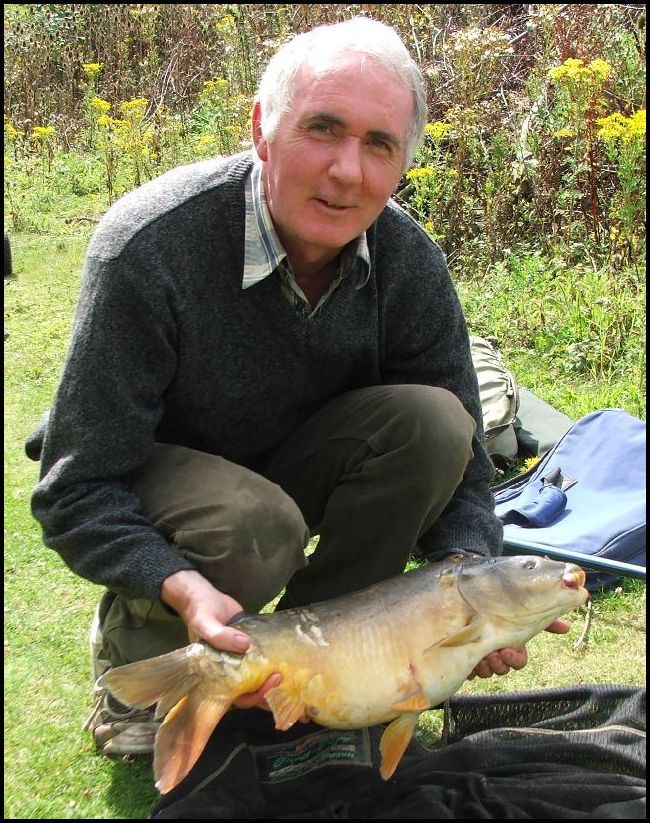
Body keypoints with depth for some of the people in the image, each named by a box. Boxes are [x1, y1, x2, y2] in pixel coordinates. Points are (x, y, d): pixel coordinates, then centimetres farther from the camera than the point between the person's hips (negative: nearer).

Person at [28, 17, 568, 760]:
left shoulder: (407, 261, -16)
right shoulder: (148, 247, -31)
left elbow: (457, 457, -9)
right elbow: (76, 490, -28)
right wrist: (183, 587, -46)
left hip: (289, 464, 5)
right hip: (148, 483, -4)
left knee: (432, 419, -22)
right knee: (257, 529, -37)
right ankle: (131, 663, -2)